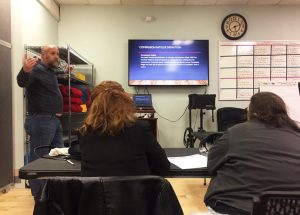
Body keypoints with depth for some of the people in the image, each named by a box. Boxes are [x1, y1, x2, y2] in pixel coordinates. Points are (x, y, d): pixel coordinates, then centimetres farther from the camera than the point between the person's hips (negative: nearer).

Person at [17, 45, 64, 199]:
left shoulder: (50, 70, 17)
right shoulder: (36, 69, -12)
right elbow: (22, 82, -32)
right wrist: (25, 71, -52)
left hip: (54, 120, 10)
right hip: (41, 121, -10)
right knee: (38, 158, 1)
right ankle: (38, 196, 13)